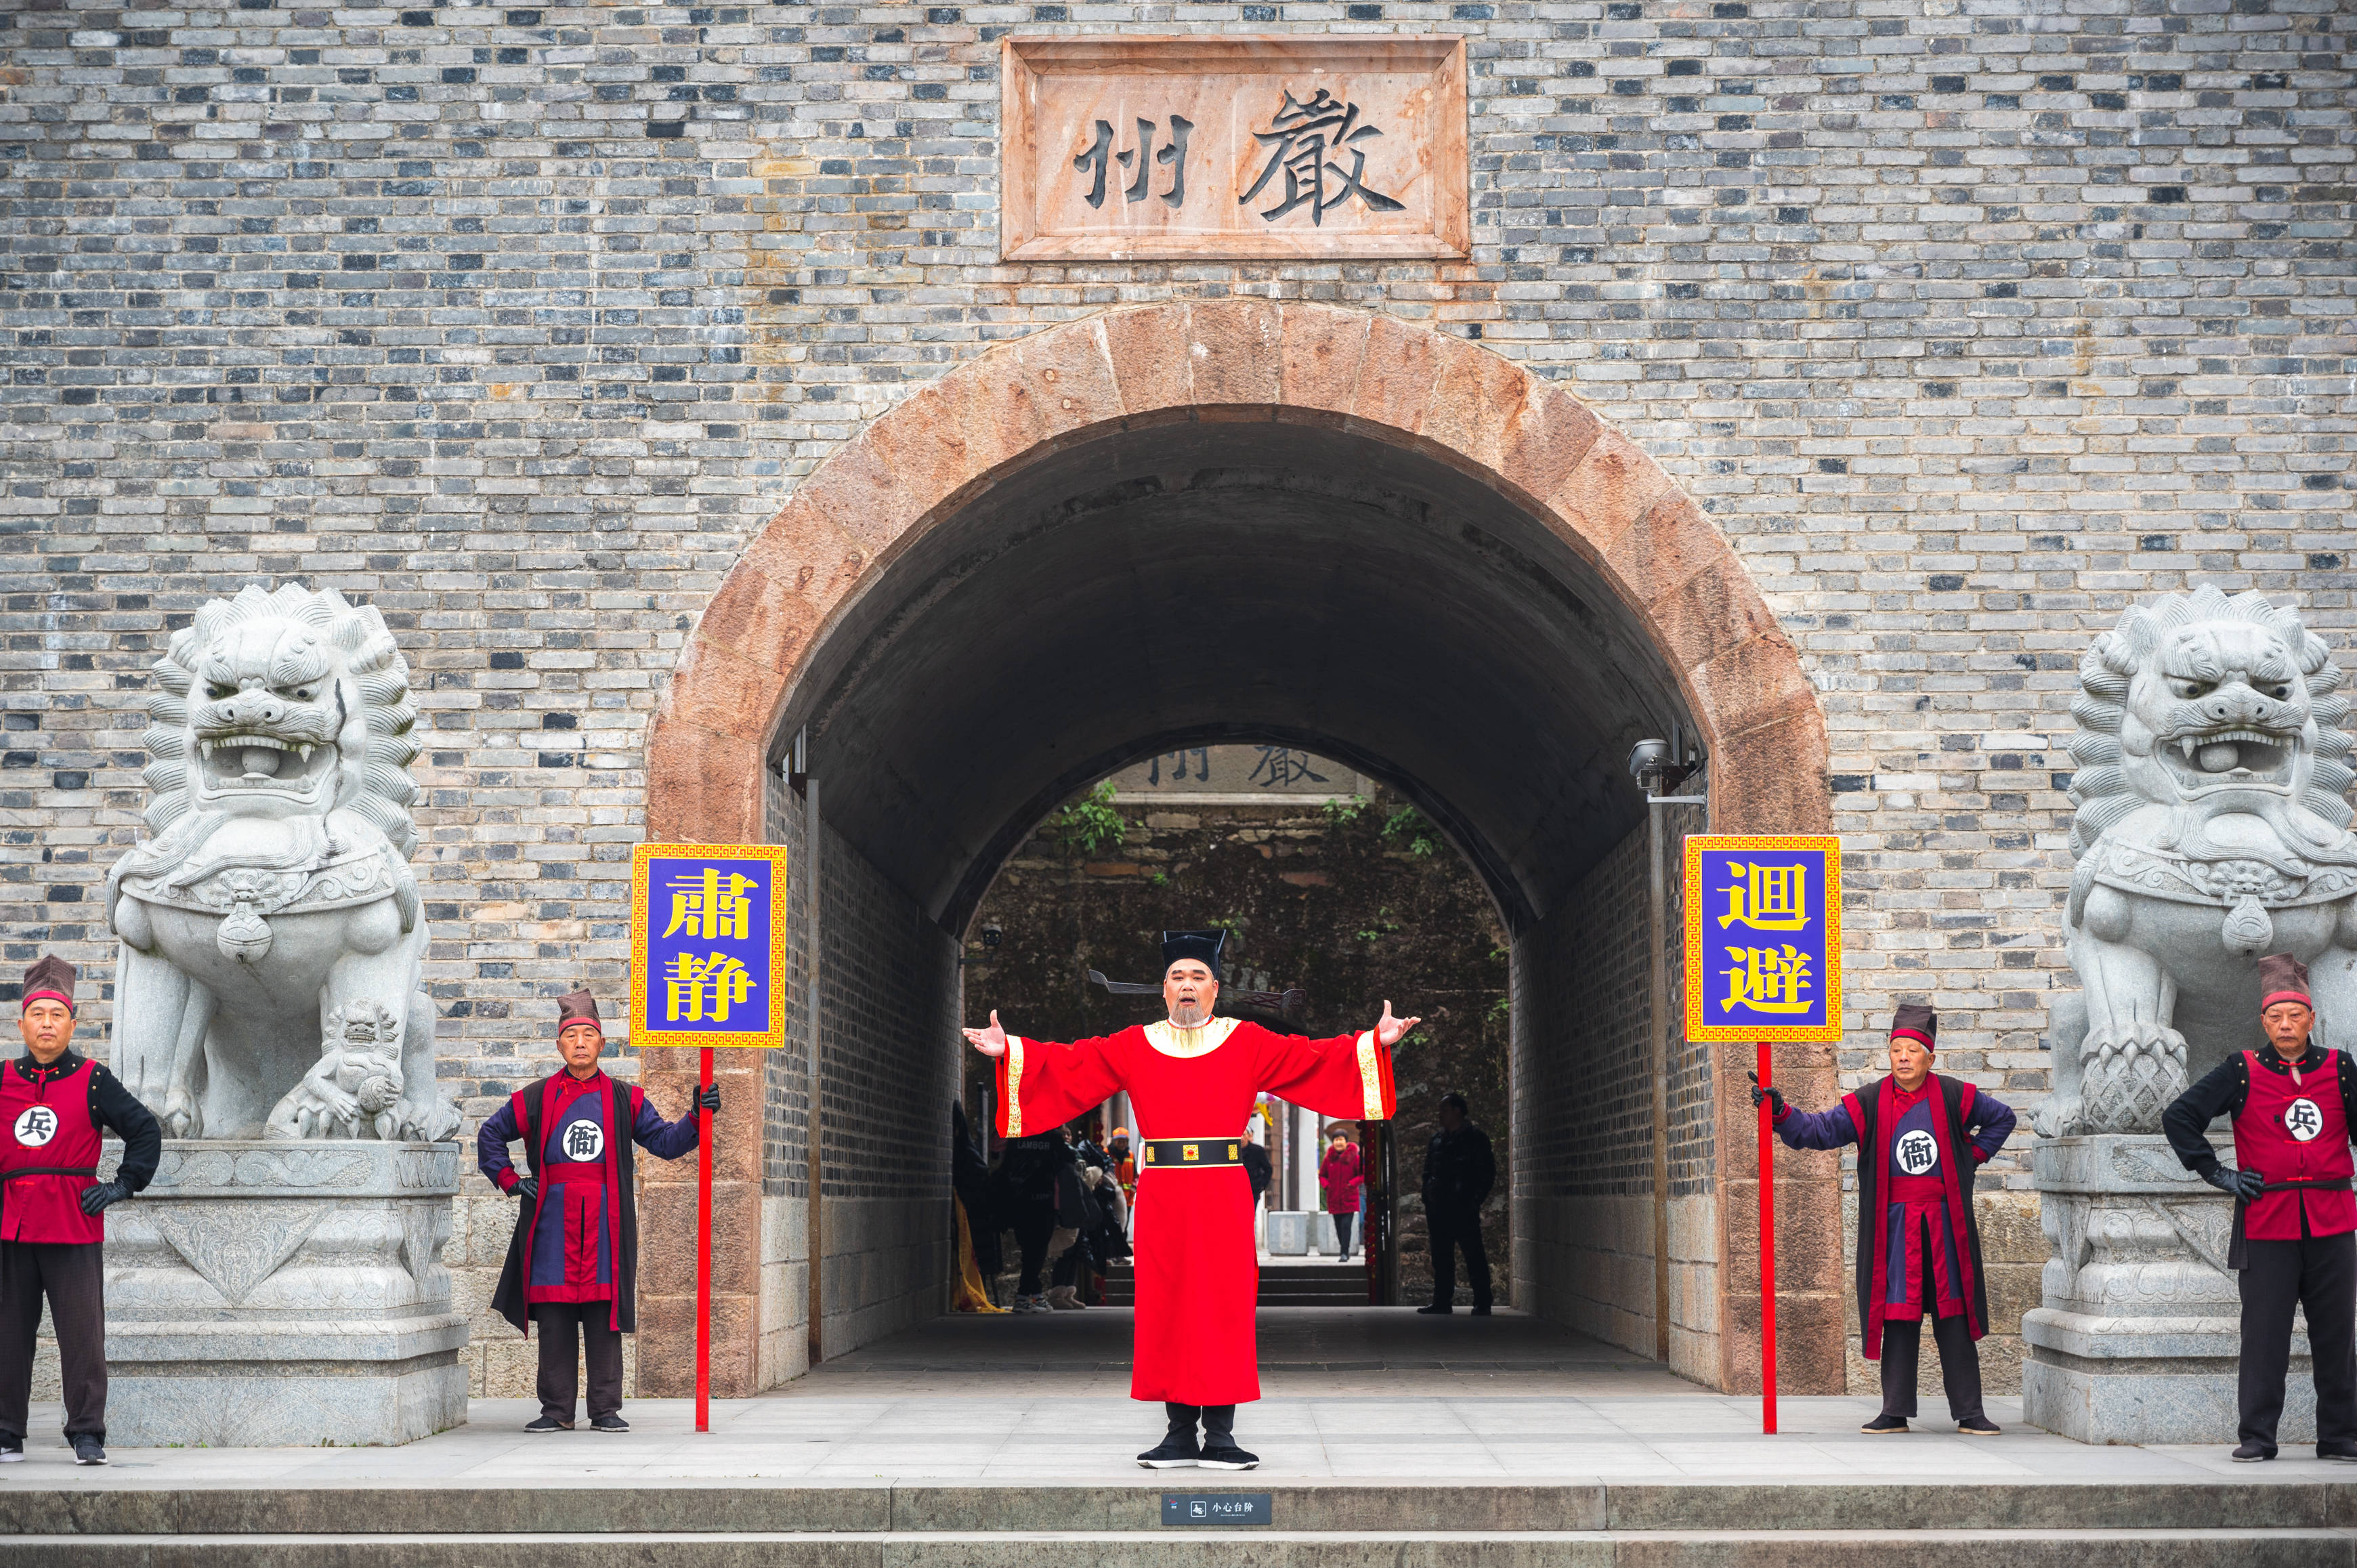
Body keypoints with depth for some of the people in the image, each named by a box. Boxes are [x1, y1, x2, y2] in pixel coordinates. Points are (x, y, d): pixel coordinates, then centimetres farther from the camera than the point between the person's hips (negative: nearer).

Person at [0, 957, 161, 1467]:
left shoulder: (94, 1081, 4)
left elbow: (146, 1131, 8)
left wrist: (123, 1186, 1)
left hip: (75, 1228, -2)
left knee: (82, 1333, -3)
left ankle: (87, 1434, 3)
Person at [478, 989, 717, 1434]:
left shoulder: (624, 1100, 10)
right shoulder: (537, 1098, 9)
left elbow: (664, 1142, 11)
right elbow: (490, 1136, 20)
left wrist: (696, 1116, -3)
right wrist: (509, 1181, 10)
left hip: (604, 1223, 0)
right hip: (553, 1221, 0)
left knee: (604, 1318, 0)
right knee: (554, 1319, 1)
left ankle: (606, 1410, 5)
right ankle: (557, 1410, 7)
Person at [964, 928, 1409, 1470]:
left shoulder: (1247, 1043, 8)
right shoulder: (1135, 1047, 10)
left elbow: (1315, 1059, 3)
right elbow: (1070, 1064, 7)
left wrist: (1376, 1042, -8)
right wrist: (1009, 1051, -3)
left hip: (1225, 1198, -1)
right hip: (1162, 1196, 1)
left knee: (1224, 1306, -3)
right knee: (1165, 1308, 1)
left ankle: (1220, 1434, 3)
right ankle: (1180, 1431, 8)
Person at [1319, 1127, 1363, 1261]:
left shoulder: (1354, 1157, -4)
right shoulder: (1329, 1158, 4)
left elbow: (1363, 1174, 0)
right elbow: (1322, 1174, 14)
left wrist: (1353, 1183, -17)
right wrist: (1325, 1185, -6)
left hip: (1349, 1199, -3)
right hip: (1334, 1199, 3)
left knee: (1346, 1225, -13)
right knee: (1339, 1227, 9)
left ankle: (1345, 1253, -12)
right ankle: (1345, 1251, 22)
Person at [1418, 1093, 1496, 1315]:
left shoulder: (1476, 1138, 0)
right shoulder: (1437, 1140, 18)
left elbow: (1487, 1173, -1)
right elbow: (1428, 1173, 23)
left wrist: (1475, 1200, -9)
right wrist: (1428, 1200, 12)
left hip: (1464, 1209, -6)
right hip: (1439, 1209, 6)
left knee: (1474, 1255, -6)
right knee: (1441, 1257, 7)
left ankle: (1482, 1303, -4)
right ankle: (1442, 1302, 12)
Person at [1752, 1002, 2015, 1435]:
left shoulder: (1954, 1097, 2)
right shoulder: (1868, 1104, 1)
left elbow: (2002, 1117, 17)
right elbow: (1819, 1130, -5)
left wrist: (1973, 1157, 8)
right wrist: (1780, 1111, -20)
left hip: (1944, 1225, 0)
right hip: (1894, 1227, 0)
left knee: (1954, 1319, 2)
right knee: (1898, 1318, 2)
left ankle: (1970, 1413, 7)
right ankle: (1895, 1412, 8)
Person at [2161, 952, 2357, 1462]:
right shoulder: (2242, 1072, -1)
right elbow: (2178, 1117, 1)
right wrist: (2217, 1174, -2)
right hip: (2266, 1224, -2)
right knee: (2264, 1334, 0)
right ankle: (2257, 1436, 7)